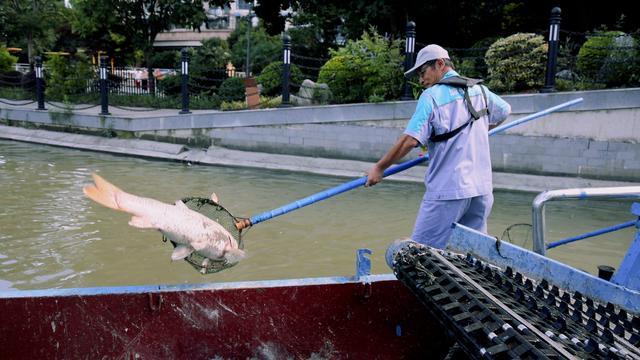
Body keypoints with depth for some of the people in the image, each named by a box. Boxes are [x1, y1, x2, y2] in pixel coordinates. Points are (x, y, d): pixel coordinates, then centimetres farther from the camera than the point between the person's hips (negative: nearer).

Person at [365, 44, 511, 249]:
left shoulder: (432, 96, -8)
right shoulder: (480, 90, 11)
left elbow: (410, 140, -16)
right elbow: (504, 112, 31)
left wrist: (379, 168, -7)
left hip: (447, 190, -7)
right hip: (482, 190, 7)